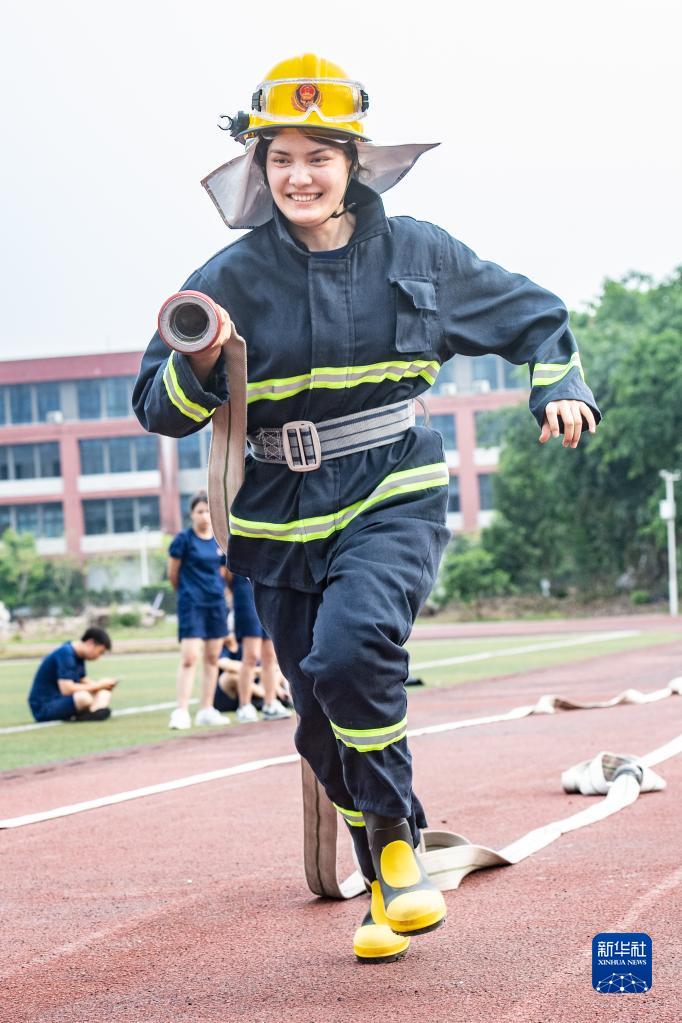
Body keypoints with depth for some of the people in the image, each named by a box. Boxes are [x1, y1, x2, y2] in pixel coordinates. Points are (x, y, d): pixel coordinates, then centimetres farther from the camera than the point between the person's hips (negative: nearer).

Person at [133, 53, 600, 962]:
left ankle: (397, 841, -9)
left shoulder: (418, 253, 1)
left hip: (395, 496, -2)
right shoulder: (232, 279, -2)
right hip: (286, 517, 2)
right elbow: (159, 408, 0)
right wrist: (200, 365, -20)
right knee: (326, 726, 8)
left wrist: (561, 387, -1)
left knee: (352, 646, -30)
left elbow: (535, 317, 16)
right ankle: (388, 888, 28)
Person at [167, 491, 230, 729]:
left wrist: (217, 590, 10)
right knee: (189, 657, -12)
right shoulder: (184, 539, -8)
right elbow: (173, 573, 0)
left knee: (212, 658, 8)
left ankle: (206, 710, 16)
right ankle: (181, 711, -13)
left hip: (217, 603, 5)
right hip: (191, 605, -5)